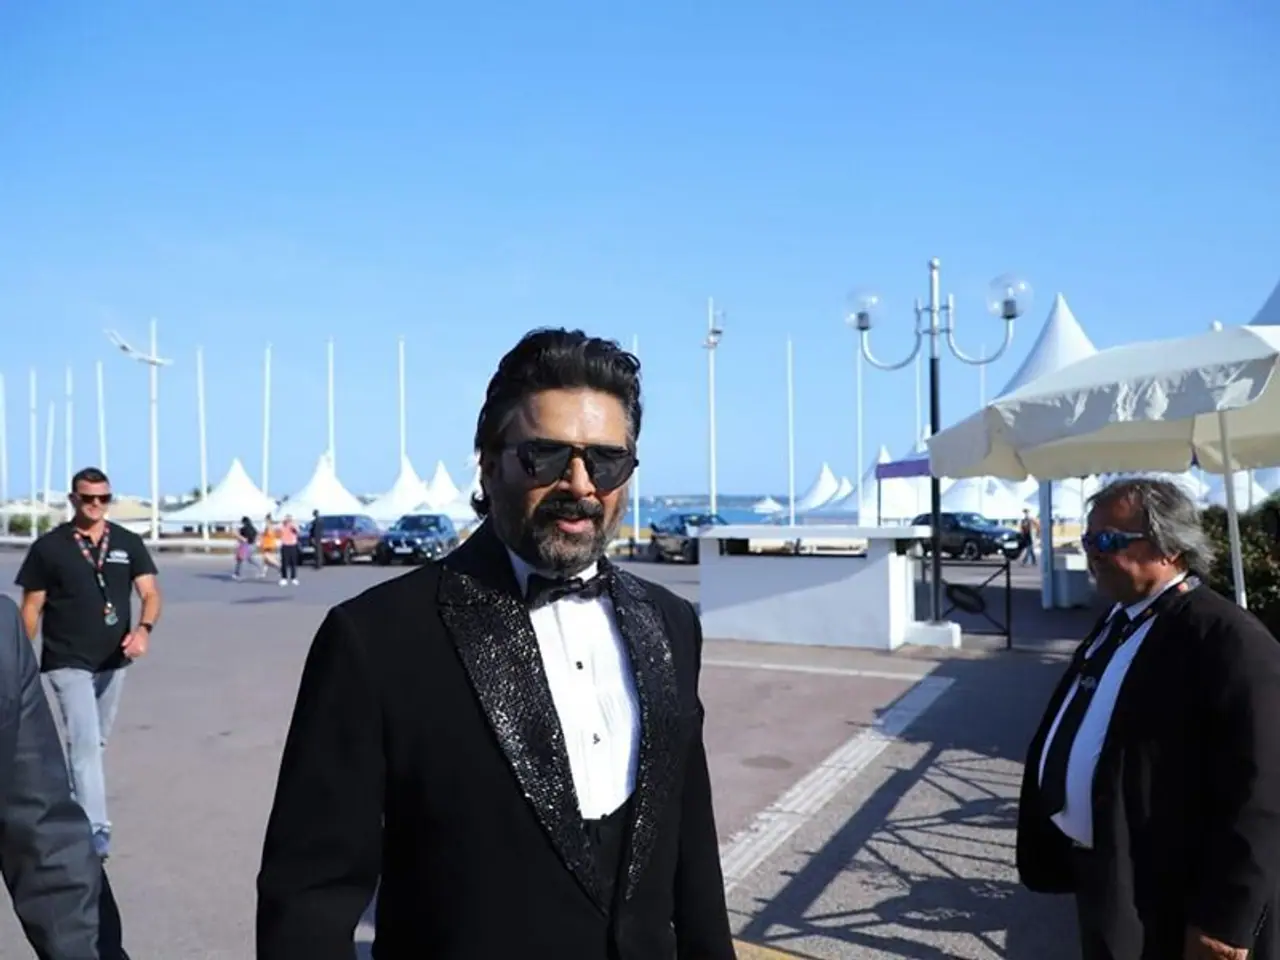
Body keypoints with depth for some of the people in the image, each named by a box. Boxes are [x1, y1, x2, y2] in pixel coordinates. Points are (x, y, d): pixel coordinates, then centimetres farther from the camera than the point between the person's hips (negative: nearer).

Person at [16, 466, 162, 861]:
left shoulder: (129, 543, 1)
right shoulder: (48, 546, -5)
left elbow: (150, 593, -5)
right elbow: (31, 607, -1)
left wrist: (144, 628, -24)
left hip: (113, 661, 4)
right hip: (68, 662, -4)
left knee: (95, 742, 19)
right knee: (85, 742, -11)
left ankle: (70, 799, 42)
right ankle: (96, 827, -8)